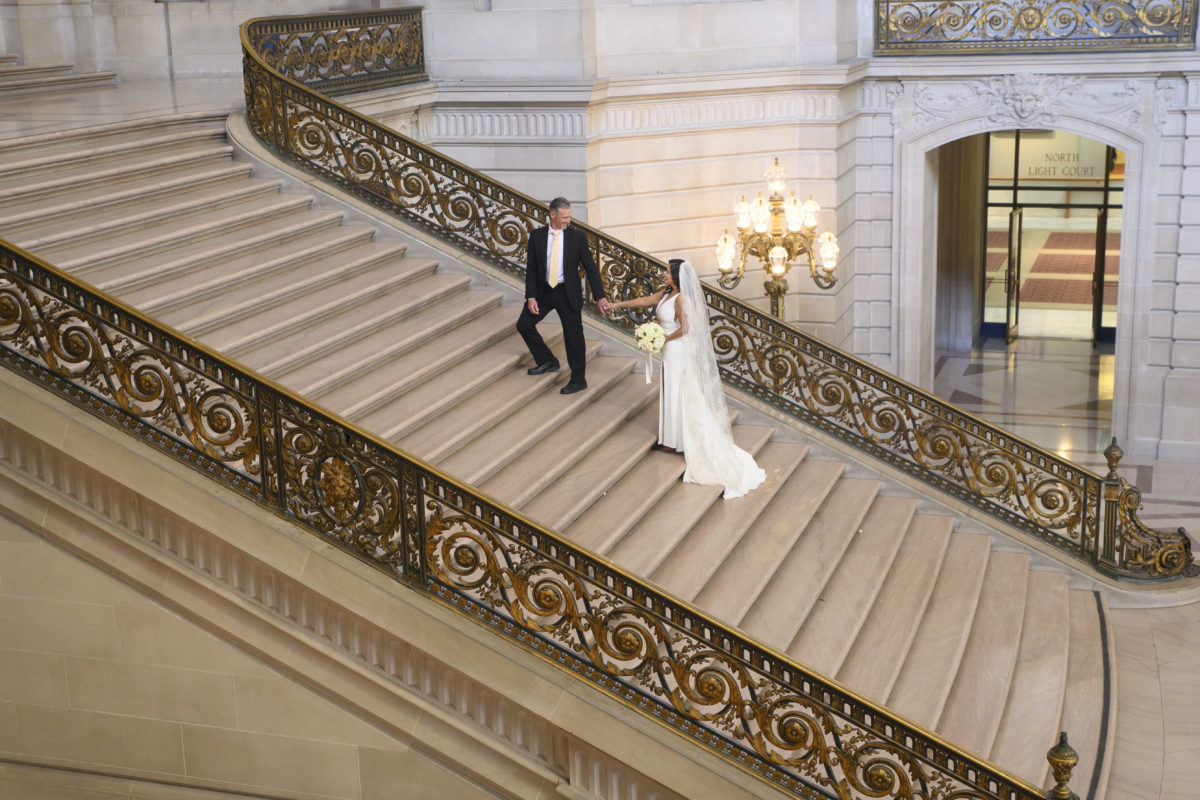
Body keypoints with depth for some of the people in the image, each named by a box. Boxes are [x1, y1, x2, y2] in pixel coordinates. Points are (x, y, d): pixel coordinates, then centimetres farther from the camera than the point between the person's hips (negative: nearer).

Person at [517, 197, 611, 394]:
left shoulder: (577, 236, -6)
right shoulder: (537, 236, -1)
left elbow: (590, 267, -5)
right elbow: (531, 269, 1)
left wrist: (600, 296, -11)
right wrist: (531, 297, -9)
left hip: (568, 293, -3)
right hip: (544, 291, 3)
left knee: (573, 336, 0)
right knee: (524, 324, 0)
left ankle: (578, 380, 14)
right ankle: (548, 361, 19)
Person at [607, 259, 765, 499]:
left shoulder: (681, 299, -22)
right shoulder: (666, 293, 6)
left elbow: (685, 328, -27)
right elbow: (644, 301, 17)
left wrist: (663, 339, -15)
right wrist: (617, 305, 20)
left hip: (678, 352, -9)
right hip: (670, 352, 9)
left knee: (679, 394, 0)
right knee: (670, 393, 15)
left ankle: (682, 442, 9)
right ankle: (672, 440, 24)